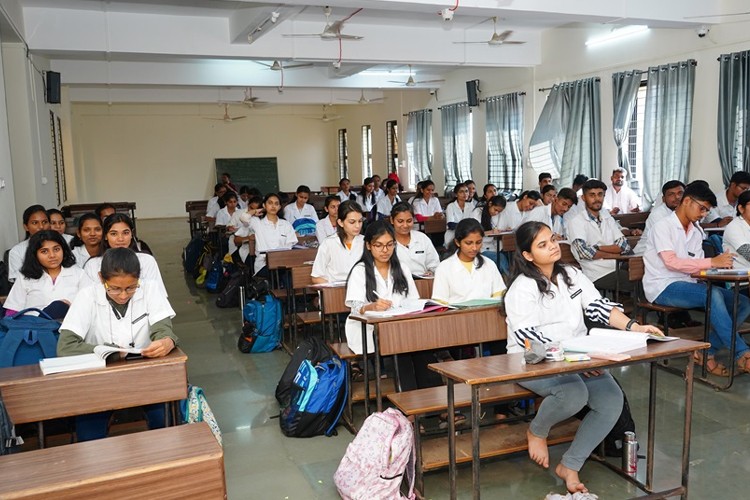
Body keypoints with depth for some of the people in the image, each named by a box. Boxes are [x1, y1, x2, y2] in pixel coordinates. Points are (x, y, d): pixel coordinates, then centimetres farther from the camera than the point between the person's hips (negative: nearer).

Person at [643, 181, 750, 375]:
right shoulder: (663, 226, -8)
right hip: (663, 287, -8)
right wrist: (712, 262, -24)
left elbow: (696, 267, 10)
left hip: (688, 285, 8)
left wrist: (720, 265, -11)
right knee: (713, 295, -32)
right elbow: (671, 262, -21)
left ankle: (707, 351, -10)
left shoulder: (697, 231, 14)